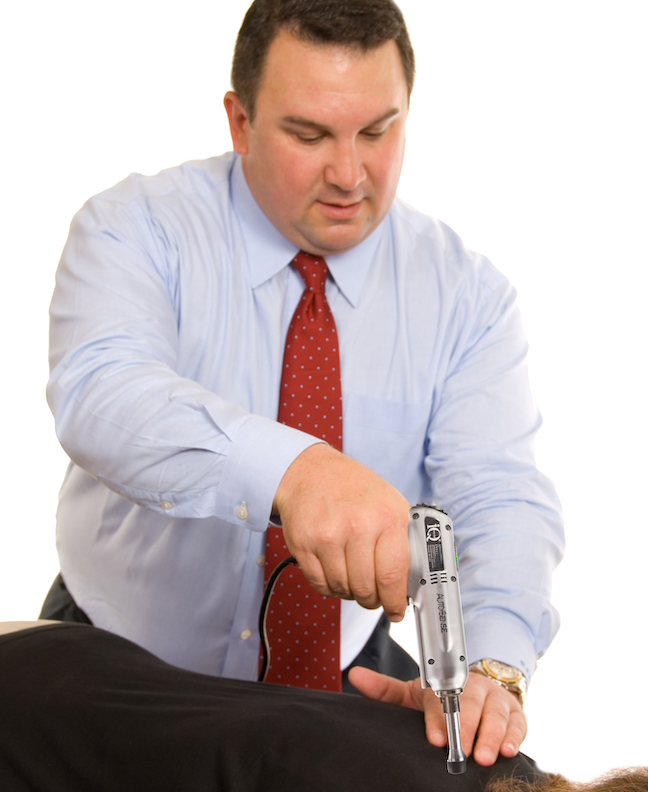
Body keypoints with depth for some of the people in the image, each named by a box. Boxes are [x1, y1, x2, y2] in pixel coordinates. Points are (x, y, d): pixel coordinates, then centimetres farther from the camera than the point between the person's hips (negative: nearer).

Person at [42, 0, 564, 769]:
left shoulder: (466, 293, -8)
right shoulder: (136, 229, -14)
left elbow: (501, 498, -18)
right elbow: (101, 395, -34)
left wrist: (491, 666, -39)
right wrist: (290, 467, -53)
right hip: (122, 666, -1)